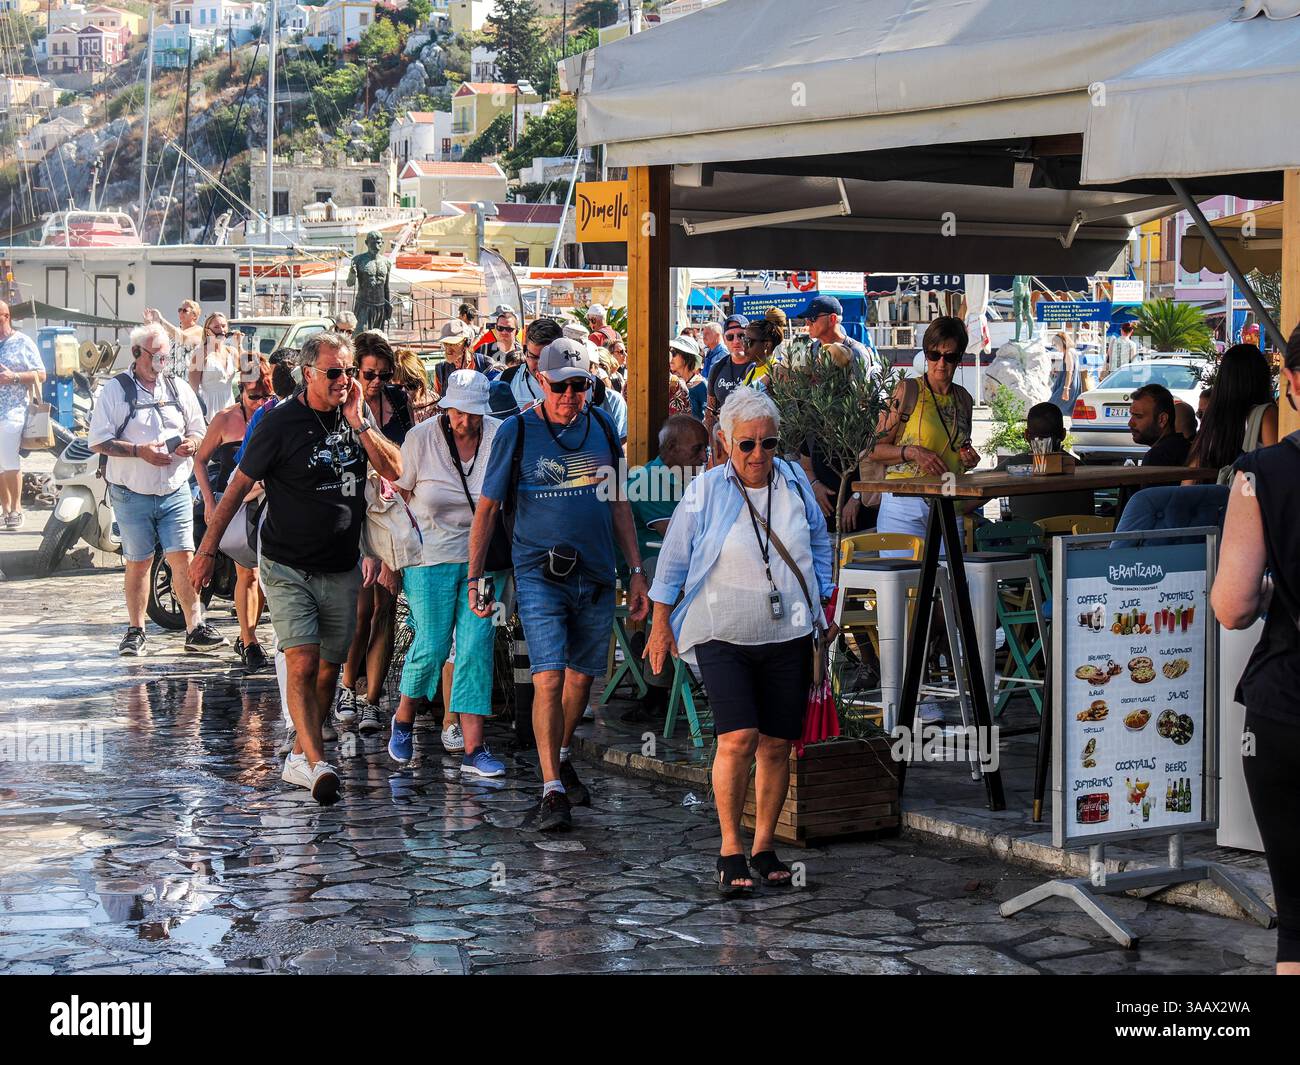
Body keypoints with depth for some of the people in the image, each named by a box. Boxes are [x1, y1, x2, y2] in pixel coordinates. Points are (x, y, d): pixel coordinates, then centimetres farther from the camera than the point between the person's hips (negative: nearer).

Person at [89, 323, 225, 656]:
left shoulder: (180, 388, 11)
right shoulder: (116, 390, -2)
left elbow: (199, 431, 19)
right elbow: (98, 441, -7)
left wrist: (192, 443, -5)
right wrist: (139, 451, -18)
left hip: (176, 492, 2)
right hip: (132, 494, -2)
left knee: (183, 557, -5)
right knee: (138, 563, 5)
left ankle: (195, 629, -3)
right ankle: (135, 632, 15)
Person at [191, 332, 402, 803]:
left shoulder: (358, 415, 5)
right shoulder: (281, 422, -9)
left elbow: (395, 470, -1)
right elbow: (238, 486, -5)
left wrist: (359, 423, -12)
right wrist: (208, 549, -6)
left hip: (342, 569, 5)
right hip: (288, 566, -5)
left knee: (328, 670, 8)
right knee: (302, 665, -17)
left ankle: (298, 759, 19)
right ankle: (317, 764, -22)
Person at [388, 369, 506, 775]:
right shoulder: (421, 438, -8)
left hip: (481, 558, 2)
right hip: (430, 556, -2)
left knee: (476, 645, -5)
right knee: (431, 645, -4)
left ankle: (473, 748, -2)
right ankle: (404, 717, 26)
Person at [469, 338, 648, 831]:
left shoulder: (602, 426, 7)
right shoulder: (516, 432, -4)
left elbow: (619, 502, 14)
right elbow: (487, 507, 1)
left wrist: (636, 571, 11)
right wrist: (474, 577, -3)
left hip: (596, 576, 4)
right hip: (540, 573, -4)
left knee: (582, 676, 13)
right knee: (548, 678, -14)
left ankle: (560, 758, 36)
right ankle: (551, 790, -11)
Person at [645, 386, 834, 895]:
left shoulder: (794, 481, 6)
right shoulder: (706, 491, -5)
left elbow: (819, 544, 21)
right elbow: (673, 558, 2)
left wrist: (820, 603, 20)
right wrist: (661, 624, 4)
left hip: (787, 637, 4)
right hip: (722, 637, -3)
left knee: (776, 746, 4)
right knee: (738, 738, -17)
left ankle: (763, 850, 17)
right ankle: (729, 850, -5)